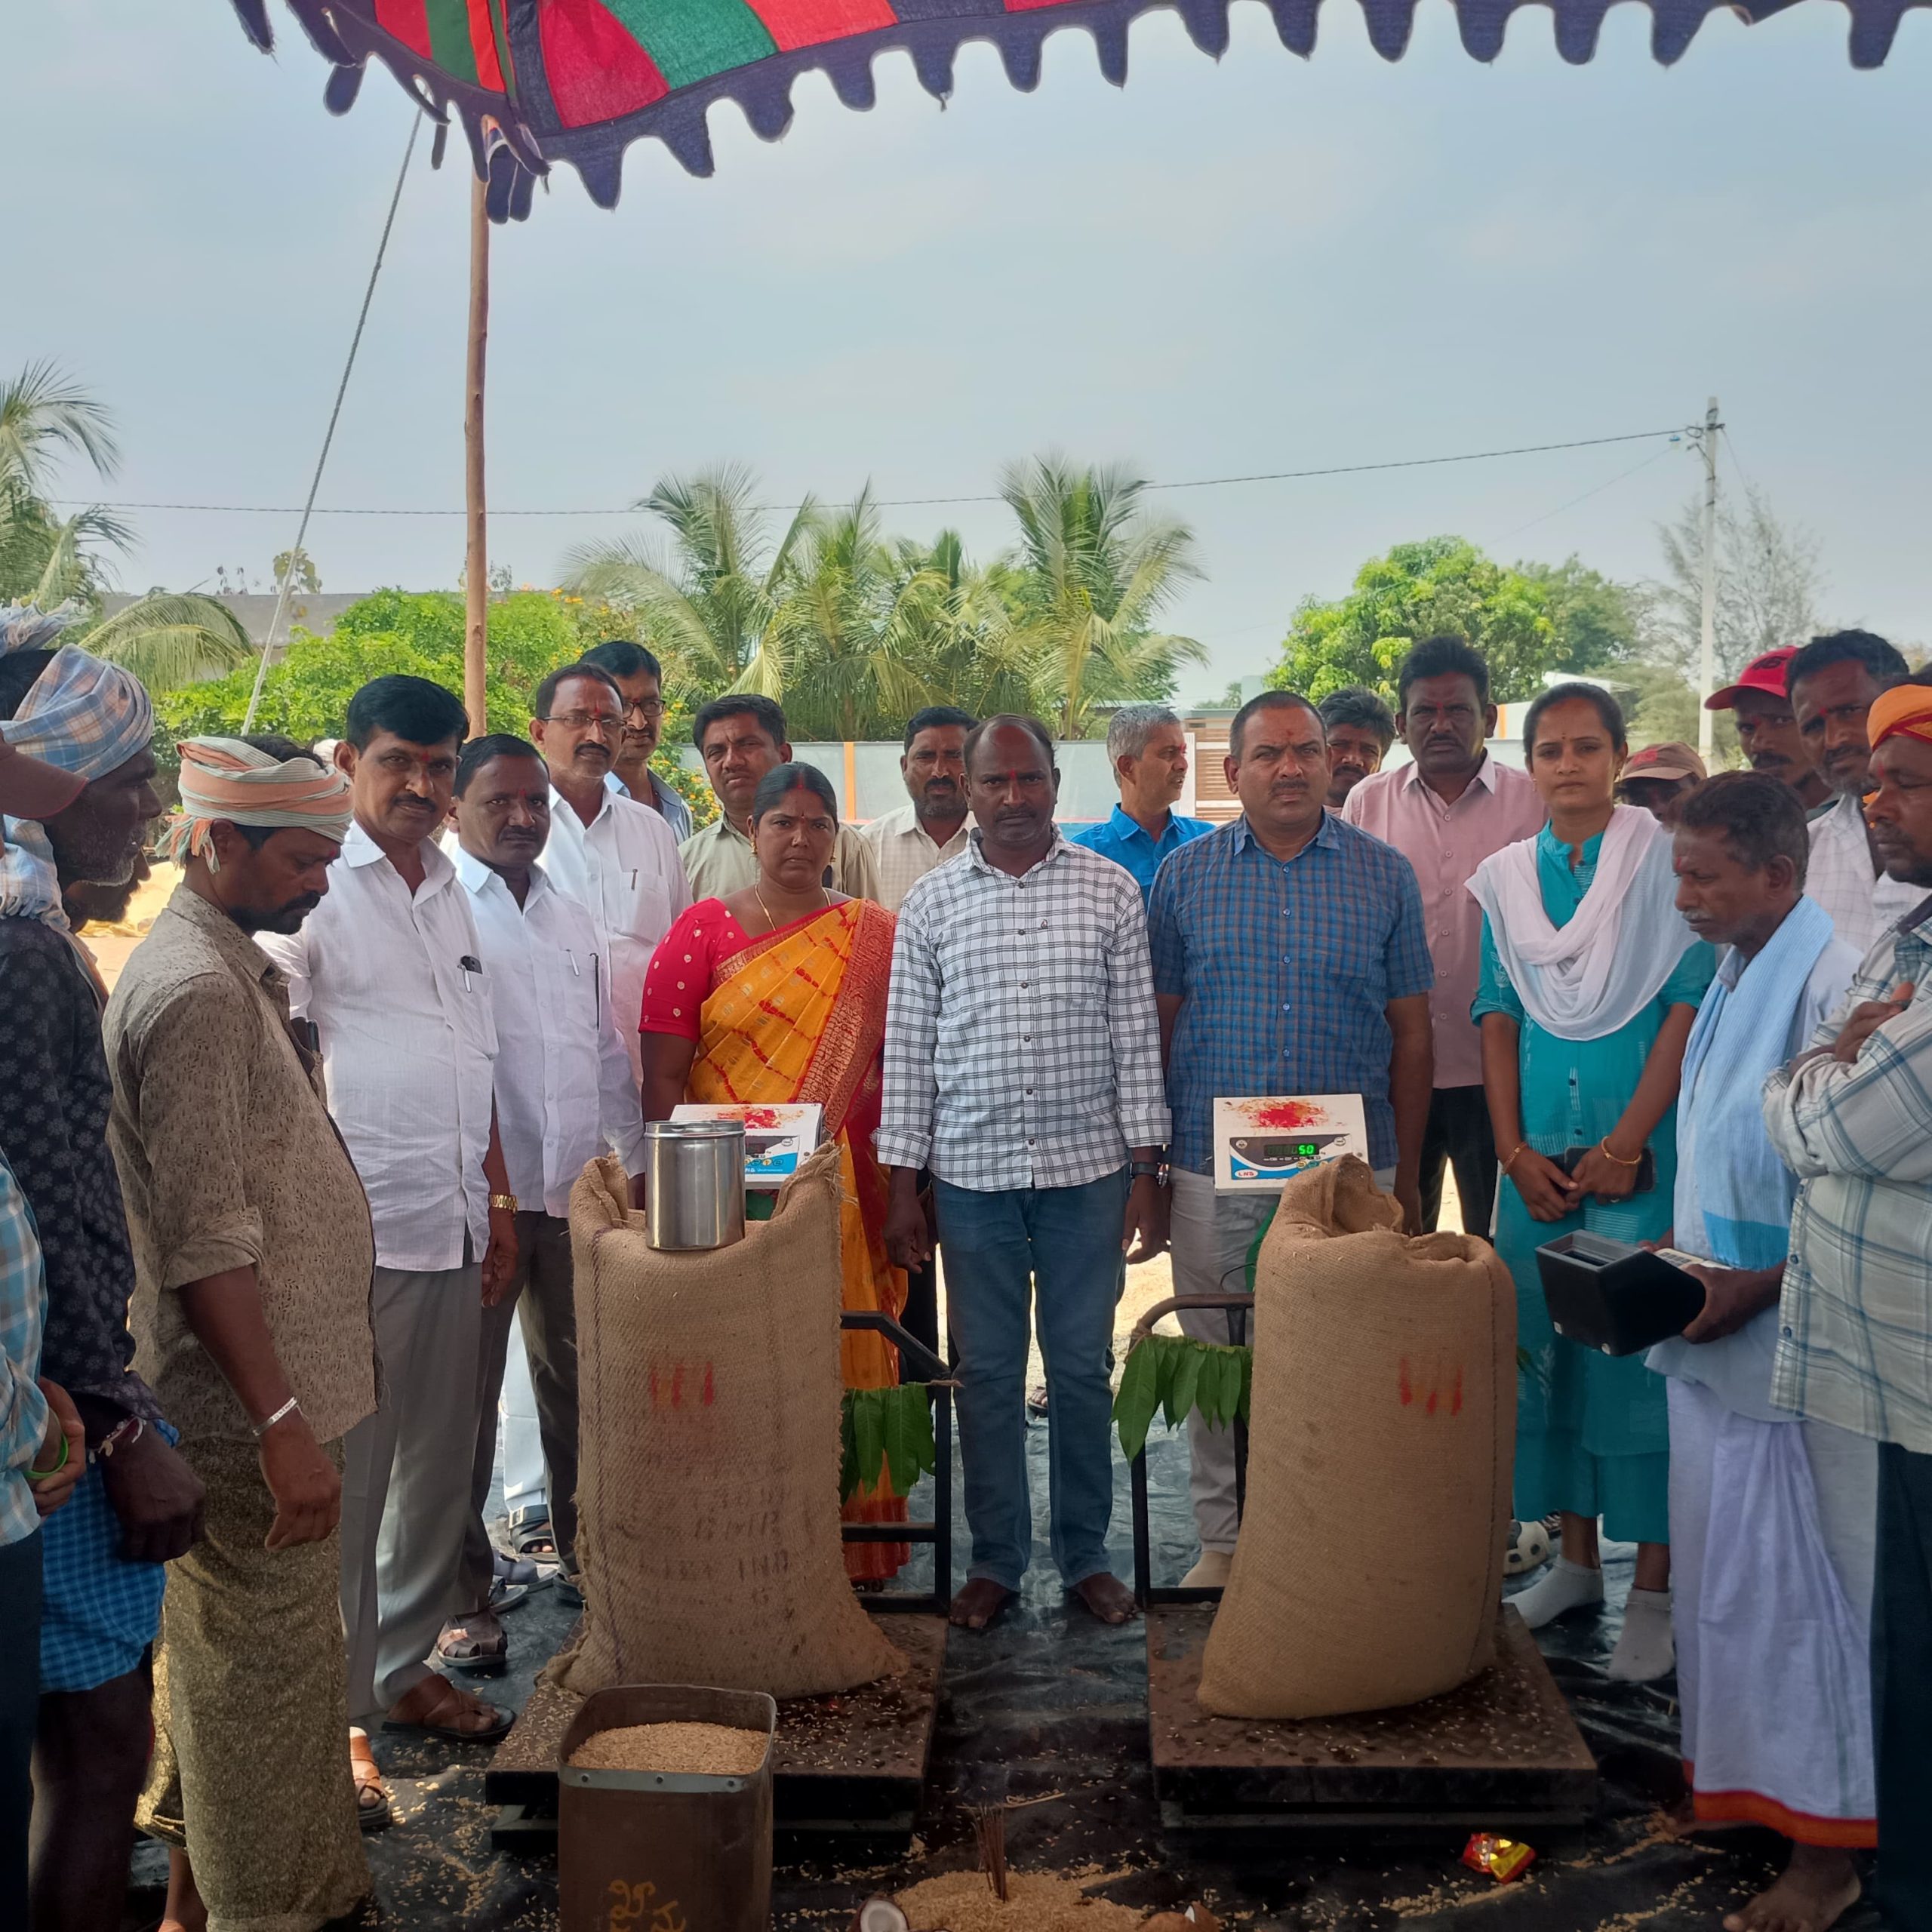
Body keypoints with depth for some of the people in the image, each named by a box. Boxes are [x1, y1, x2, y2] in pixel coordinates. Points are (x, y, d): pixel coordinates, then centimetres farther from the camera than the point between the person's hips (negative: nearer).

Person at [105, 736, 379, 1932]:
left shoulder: (235, 969, 10)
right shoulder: (193, 992, -21)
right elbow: (206, 1241, -25)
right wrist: (282, 1424, -25)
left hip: (281, 1382, 10)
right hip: (253, 1413, -10)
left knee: (228, 1651, 21)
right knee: (260, 1675, 3)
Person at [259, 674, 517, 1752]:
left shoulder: (452, 891, 15)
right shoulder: (316, 886, -7)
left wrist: (498, 1196, 17)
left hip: (454, 1227, 7)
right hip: (357, 1235, -7)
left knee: (441, 1461, 14)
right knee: (346, 1473, 0)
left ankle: (406, 1668, 29)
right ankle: (332, 1705, 13)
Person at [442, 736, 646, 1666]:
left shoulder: (574, 923, 17)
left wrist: (633, 1163, 16)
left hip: (575, 1195, 6)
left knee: (578, 1381, 16)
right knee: (465, 1396, 3)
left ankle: (584, 1547, 33)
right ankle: (464, 1599, 14)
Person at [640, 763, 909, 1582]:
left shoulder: (874, 937, 9)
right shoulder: (704, 930, 3)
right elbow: (662, 1073, 0)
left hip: (841, 1191, 2)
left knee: (846, 1357, 4)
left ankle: (851, 1546, 18)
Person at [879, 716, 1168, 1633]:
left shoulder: (1110, 891, 1)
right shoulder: (930, 903, 3)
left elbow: (1136, 1035, 1)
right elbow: (907, 1046, 3)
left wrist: (1146, 1169, -3)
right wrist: (902, 1182, 0)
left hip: (1087, 1168, 0)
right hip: (971, 1170, 1)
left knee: (1082, 1369, 9)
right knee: (986, 1373, 9)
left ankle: (1087, 1554, 24)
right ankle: (995, 1559, 23)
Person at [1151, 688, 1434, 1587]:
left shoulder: (1385, 876, 3)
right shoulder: (1185, 876, 4)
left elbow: (1410, 1031, 6)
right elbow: (1158, 1025, 7)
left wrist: (1406, 1173, 4)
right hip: (1212, 1167, 1)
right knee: (1216, 1358, 8)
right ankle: (1223, 1538, 23)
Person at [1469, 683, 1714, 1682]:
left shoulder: (1667, 865, -3)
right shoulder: (1505, 878, 10)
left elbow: (1690, 1007, -7)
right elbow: (1498, 1017, 10)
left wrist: (1624, 1144, -13)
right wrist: (1515, 1153, 0)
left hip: (1639, 1156, -4)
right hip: (1538, 1161, 4)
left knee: (1642, 1353, -3)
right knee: (1549, 1347, 9)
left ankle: (1654, 1589, 8)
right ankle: (1575, 1559, 24)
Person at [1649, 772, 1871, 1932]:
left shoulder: (1835, 985, -18)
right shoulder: (1735, 978, 10)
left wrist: (1755, 1287, -20)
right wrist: (1681, 1262, 9)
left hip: (1789, 1344, -8)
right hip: (1718, 1335, 8)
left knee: (1793, 1585, 2)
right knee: (1721, 1569, 18)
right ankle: (1736, 1784, 34)